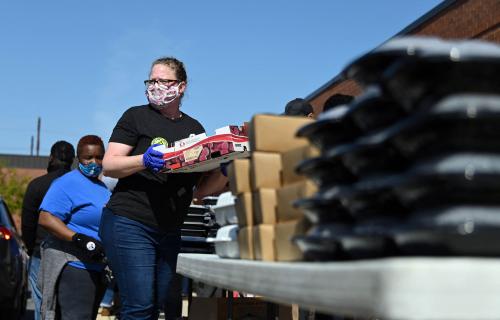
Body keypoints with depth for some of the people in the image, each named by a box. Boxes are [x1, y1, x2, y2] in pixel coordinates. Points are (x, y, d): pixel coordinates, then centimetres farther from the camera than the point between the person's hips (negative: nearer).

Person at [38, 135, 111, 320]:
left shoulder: (102, 187, 18)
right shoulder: (67, 183, -10)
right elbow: (46, 218, -22)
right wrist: (79, 239, -29)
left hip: (98, 268, 9)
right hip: (74, 265, -9)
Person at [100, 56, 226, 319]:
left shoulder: (194, 127, 15)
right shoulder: (136, 116, 3)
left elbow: (200, 189, 14)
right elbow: (108, 165, -5)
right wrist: (143, 161, -23)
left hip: (171, 231, 5)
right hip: (130, 224, -5)